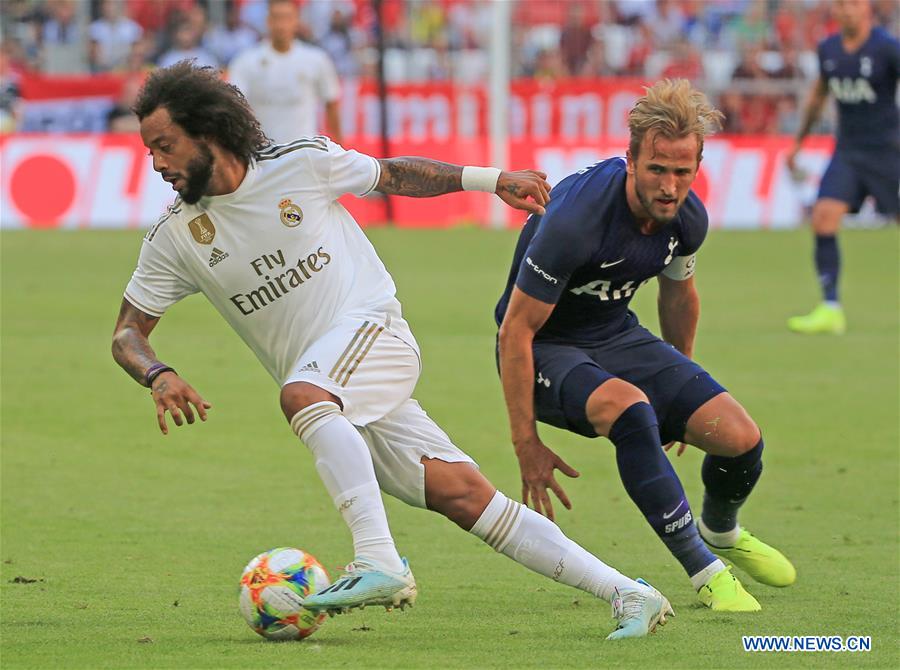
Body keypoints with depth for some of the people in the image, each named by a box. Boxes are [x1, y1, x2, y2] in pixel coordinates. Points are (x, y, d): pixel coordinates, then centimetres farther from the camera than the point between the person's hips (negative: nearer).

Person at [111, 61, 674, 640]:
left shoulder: (300, 162, -4)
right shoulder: (175, 237, 3)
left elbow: (393, 175, 12)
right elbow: (128, 332, 8)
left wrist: (491, 179, 8)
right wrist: (159, 375, -14)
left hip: (374, 330, -3)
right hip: (332, 399, 3)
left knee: (301, 394, -35)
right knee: (463, 495, -8)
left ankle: (380, 564, -43)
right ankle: (627, 595, -7)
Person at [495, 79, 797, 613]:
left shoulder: (688, 218, -11)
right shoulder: (575, 219, -32)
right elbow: (516, 331, -25)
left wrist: (681, 384, 26)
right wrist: (527, 443, -23)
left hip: (617, 335, 6)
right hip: (545, 348, -6)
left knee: (741, 439, -8)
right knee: (627, 405, -37)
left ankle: (721, 533, 29)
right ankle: (704, 571, -26)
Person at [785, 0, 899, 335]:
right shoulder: (828, 49, 5)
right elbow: (819, 94, 22)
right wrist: (799, 141, 27)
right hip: (847, 150, 4)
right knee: (824, 216, -14)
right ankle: (830, 309, -13)